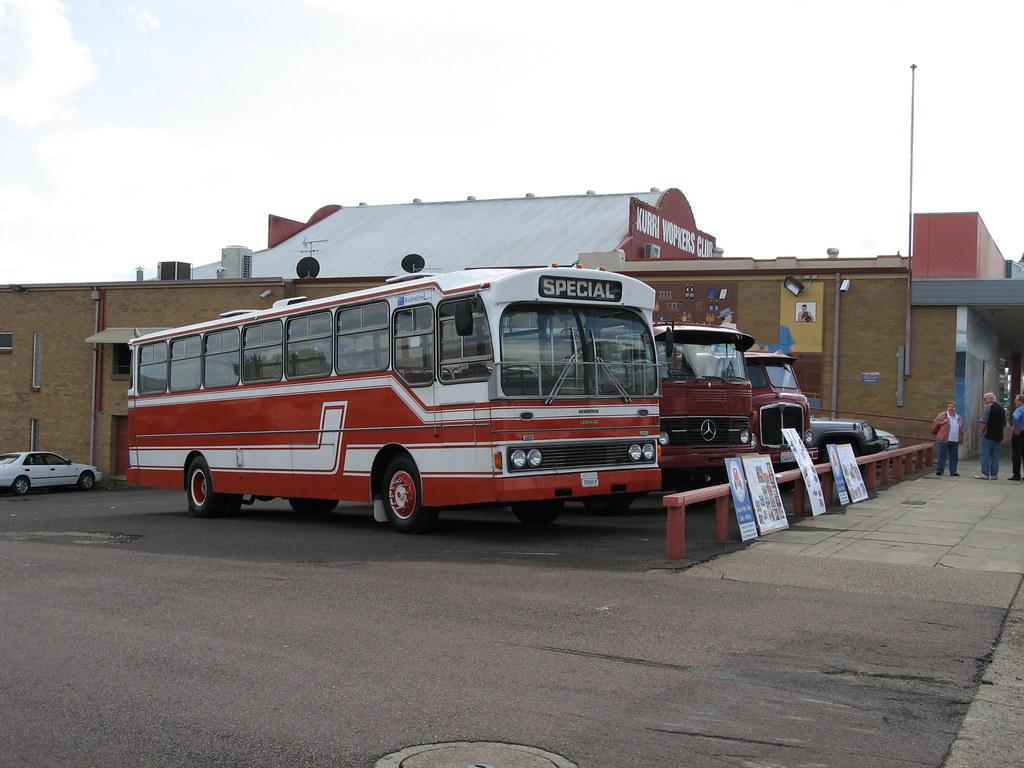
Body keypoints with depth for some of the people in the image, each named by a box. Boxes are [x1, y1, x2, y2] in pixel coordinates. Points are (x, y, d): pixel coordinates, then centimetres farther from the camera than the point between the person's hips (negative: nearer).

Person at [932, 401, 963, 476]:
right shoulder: (942, 415, 1)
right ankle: (940, 470, 0)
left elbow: (961, 429, 23)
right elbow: (935, 423, 2)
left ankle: (953, 471, 14)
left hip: (955, 441, 4)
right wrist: (942, 422, -13)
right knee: (942, 456, -5)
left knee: (954, 456, 7)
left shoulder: (959, 418, 15)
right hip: (944, 440, -4)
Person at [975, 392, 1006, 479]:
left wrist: (980, 430, -6)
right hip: (998, 436, 7)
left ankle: (985, 474, -7)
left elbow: (983, 421, -16)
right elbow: (1004, 424, 22)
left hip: (988, 436, -7)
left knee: (985, 455, -5)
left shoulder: (988, 407, -8)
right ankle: (994, 474, 8)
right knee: (995, 456, 8)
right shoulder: (1001, 408, 16)